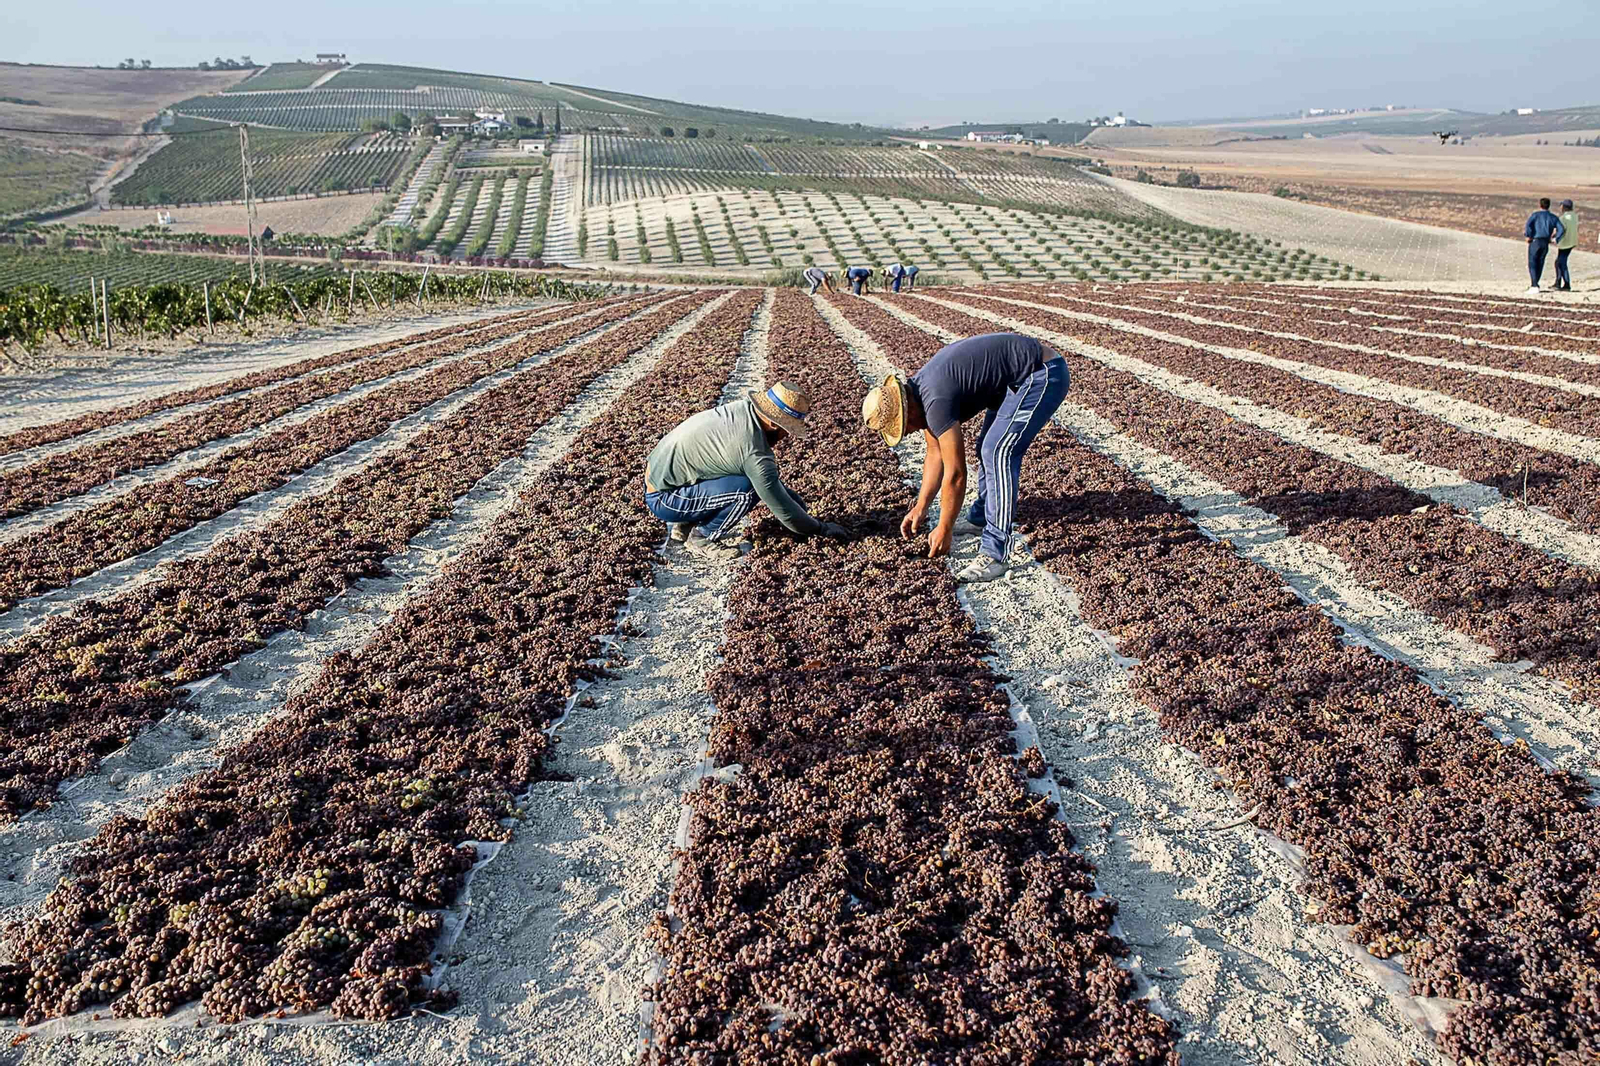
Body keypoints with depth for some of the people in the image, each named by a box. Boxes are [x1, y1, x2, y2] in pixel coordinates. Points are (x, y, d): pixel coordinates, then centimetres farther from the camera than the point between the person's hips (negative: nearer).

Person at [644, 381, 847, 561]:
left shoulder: (742, 408, -1)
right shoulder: (755, 453, -26)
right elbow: (782, 508, -15)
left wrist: (795, 498, 16)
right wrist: (822, 528, -1)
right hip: (661, 499, -9)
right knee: (748, 490, -23)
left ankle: (685, 524, 17)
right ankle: (702, 537, -2)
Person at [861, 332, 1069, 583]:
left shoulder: (936, 401, -25)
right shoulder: (916, 390, 4)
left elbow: (955, 474, -19)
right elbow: (935, 453, 16)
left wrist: (944, 531, -9)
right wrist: (920, 507, 16)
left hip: (1042, 374, -11)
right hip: (1018, 378, 11)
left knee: (998, 453, -17)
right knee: (988, 448, 20)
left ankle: (996, 553, -16)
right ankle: (980, 517, 37)